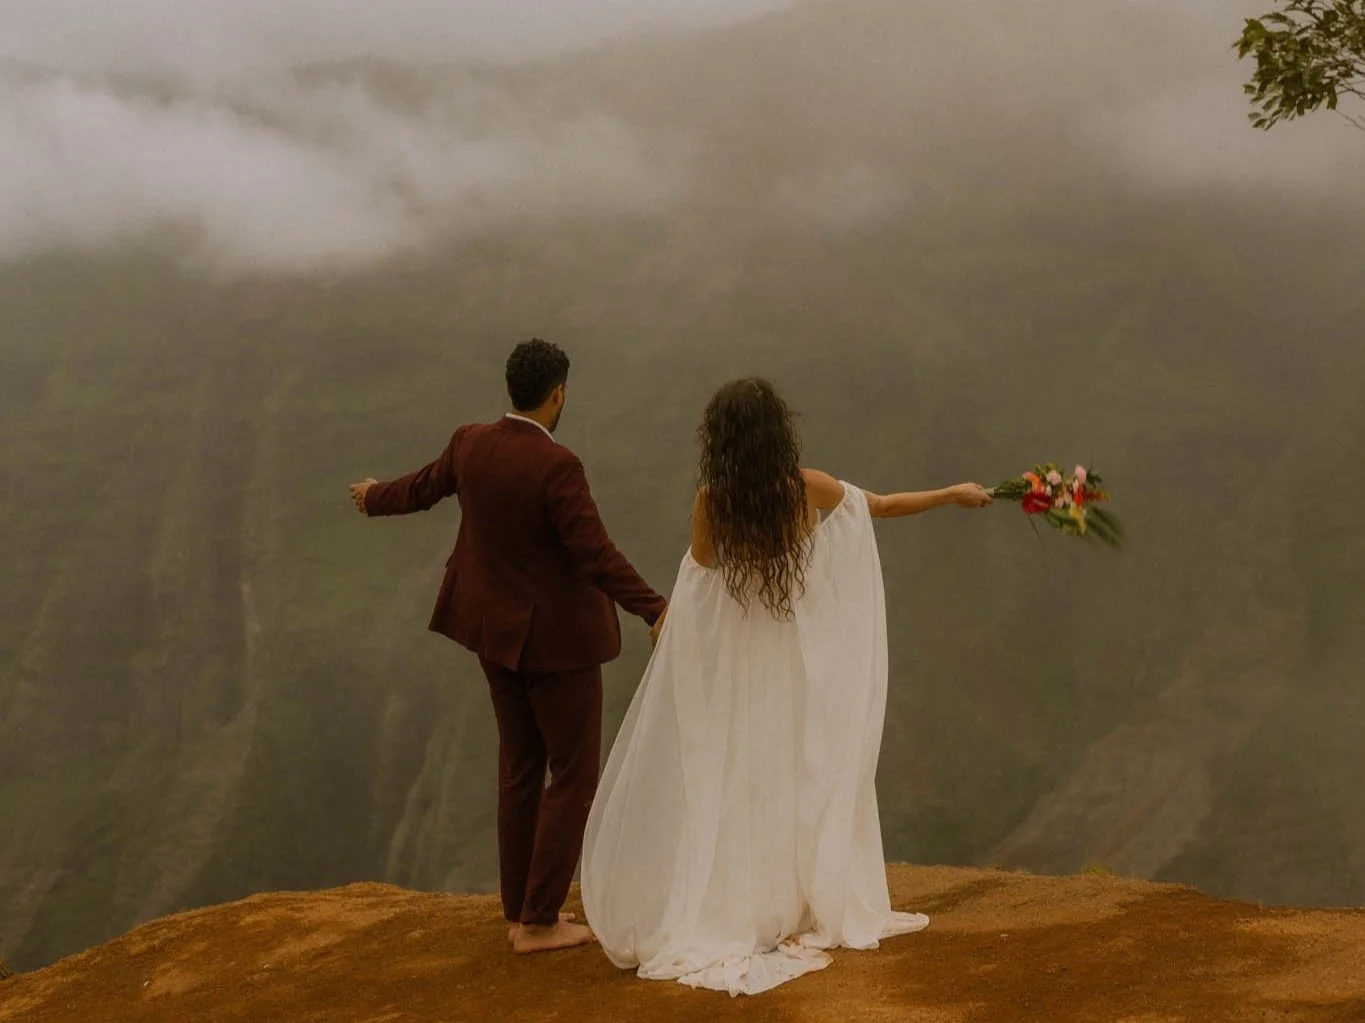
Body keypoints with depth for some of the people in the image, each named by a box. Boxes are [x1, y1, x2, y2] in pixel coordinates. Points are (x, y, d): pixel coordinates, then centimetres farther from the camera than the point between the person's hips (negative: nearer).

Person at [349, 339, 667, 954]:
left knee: (520, 770, 17)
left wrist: (373, 499, 36)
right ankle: (538, 922, 6)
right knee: (574, 774, 5)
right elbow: (595, 553, -28)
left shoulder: (471, 444, -3)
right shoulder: (556, 465, -24)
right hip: (555, 636, -8)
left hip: (496, 628, 8)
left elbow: (422, 488, 15)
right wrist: (654, 610, -27)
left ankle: (520, 913, 24)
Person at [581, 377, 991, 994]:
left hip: (725, 665, -1)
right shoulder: (809, 489, -10)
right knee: (800, 779, 12)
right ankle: (803, 911, 18)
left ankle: (716, 920, 7)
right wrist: (956, 494, 17)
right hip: (791, 663, 1)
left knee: (721, 787, 6)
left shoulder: (710, 500, -15)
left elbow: (700, 580, -8)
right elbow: (885, 506, 3)